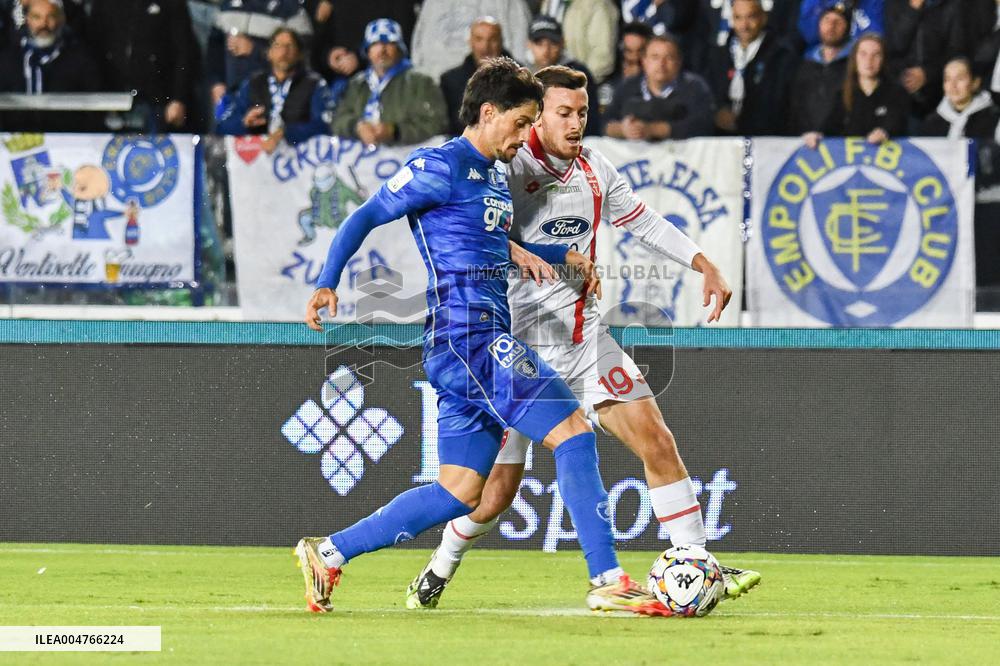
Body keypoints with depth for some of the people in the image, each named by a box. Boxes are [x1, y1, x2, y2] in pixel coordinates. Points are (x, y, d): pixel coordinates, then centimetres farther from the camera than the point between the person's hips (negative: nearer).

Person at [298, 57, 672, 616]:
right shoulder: (442, 166, -6)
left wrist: (559, 255, 29)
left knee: (459, 495, 7)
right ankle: (608, 581, -15)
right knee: (573, 430, -14)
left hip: (486, 344, 10)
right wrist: (327, 284, -15)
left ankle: (328, 553, 13)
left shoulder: (497, 176, 21)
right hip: (466, 335, -10)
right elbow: (366, 217, -5)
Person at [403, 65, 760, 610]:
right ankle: (438, 573, 23)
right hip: (523, 345, -5)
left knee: (657, 442, -6)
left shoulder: (595, 170, 8)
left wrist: (704, 265, 13)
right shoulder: (508, 170, -12)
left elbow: (644, 222, 22)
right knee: (497, 491, -2)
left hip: (587, 338, 5)